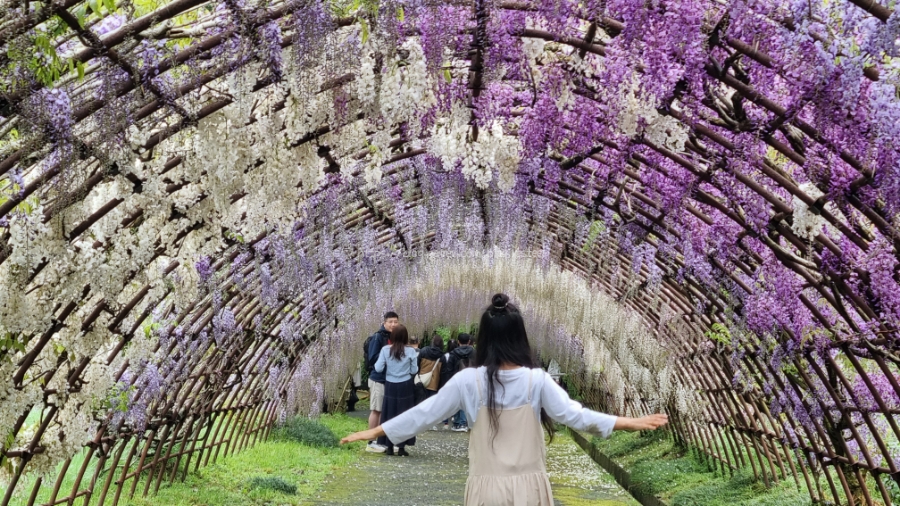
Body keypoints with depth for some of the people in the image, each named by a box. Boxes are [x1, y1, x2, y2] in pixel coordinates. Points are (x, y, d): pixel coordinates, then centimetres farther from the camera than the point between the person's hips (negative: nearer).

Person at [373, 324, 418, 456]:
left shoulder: (386, 350, -6)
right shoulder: (411, 351, -7)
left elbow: (378, 368, -5)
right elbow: (414, 371, -2)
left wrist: (383, 362, 14)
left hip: (390, 386, 1)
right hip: (405, 386, -1)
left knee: (390, 414, 9)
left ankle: (389, 447, 11)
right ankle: (402, 447, 6)